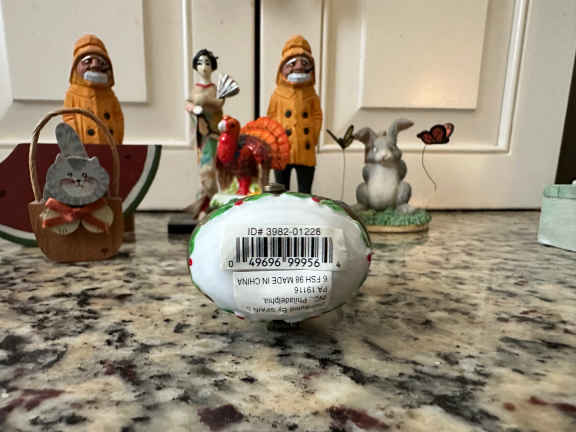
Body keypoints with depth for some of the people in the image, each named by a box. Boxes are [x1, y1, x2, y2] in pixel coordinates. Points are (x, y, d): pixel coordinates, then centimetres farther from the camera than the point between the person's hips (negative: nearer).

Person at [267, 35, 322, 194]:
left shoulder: (311, 94, 3)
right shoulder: (278, 94, 0)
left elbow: (317, 117, 4)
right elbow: (271, 118, 3)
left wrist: (313, 137, -3)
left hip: (306, 151, 1)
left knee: (305, 191, 9)